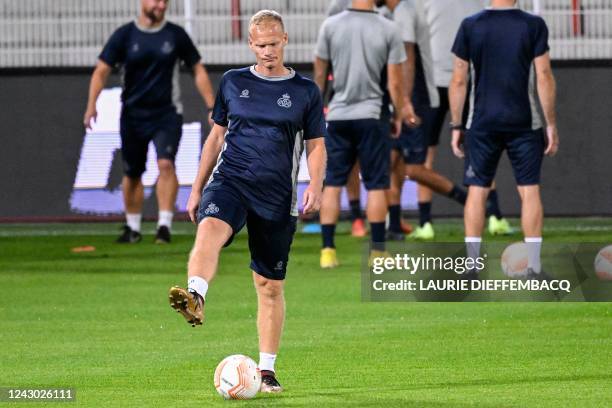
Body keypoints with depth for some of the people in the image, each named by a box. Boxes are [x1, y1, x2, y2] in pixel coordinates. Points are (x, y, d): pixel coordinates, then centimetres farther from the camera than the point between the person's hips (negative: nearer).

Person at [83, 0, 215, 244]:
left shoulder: (176, 35, 1)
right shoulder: (124, 35, -2)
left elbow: (198, 71, 7)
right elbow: (102, 70, -6)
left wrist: (212, 107, -1)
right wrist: (92, 104, -21)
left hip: (167, 114, -1)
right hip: (133, 115, 1)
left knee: (166, 164, -20)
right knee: (132, 174, 7)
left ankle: (165, 224, -19)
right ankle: (133, 228, 22)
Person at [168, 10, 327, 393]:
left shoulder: (305, 91, 5)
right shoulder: (233, 82, 10)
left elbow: (316, 145, 8)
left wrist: (315, 185, -10)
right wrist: (197, 188, 16)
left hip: (277, 199, 0)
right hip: (230, 181, 0)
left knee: (271, 286, 4)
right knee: (210, 228, -35)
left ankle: (267, 371, 14)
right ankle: (194, 298, -60)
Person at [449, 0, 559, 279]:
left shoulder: (470, 26, -1)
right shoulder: (533, 26, -4)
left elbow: (459, 81, 0)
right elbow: (544, 77, -6)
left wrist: (456, 126, 7)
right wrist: (551, 124, 1)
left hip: (482, 126, 1)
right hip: (524, 124, -1)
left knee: (477, 191, 6)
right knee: (529, 190, 3)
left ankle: (472, 265, 2)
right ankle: (534, 267, 0)